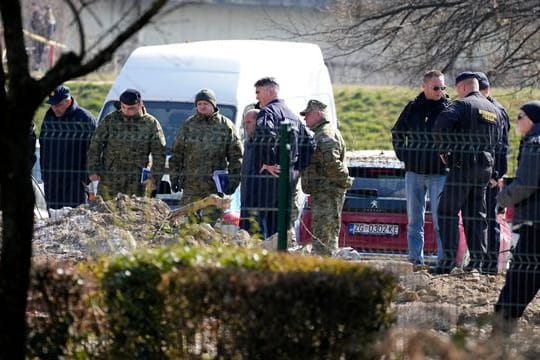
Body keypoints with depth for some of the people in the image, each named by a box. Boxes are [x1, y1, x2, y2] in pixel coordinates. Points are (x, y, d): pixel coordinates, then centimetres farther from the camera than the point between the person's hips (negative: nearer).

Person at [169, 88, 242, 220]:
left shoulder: (226, 126, 3)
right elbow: (176, 152, 13)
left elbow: (236, 156, 4)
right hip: (191, 186, 2)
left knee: (212, 218, -1)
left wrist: (233, 180, -2)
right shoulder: (188, 125, 8)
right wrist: (175, 176, 6)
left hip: (215, 187, -2)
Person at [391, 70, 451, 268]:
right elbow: (397, 133, 20)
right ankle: (415, 259, 13)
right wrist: (403, 155, 10)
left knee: (440, 220, -4)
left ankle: (444, 259, -1)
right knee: (414, 219, 7)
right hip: (414, 172, 4)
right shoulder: (413, 108, 7)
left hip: (439, 173, -4)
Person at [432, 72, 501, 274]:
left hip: (463, 164, -7)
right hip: (486, 165, 7)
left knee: (448, 212, -4)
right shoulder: (493, 110, 16)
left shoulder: (463, 105, -8)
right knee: (476, 215, 11)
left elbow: (441, 125, -21)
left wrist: (444, 150, -9)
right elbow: (496, 139, 22)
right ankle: (477, 260, 7)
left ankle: (449, 258, -12)